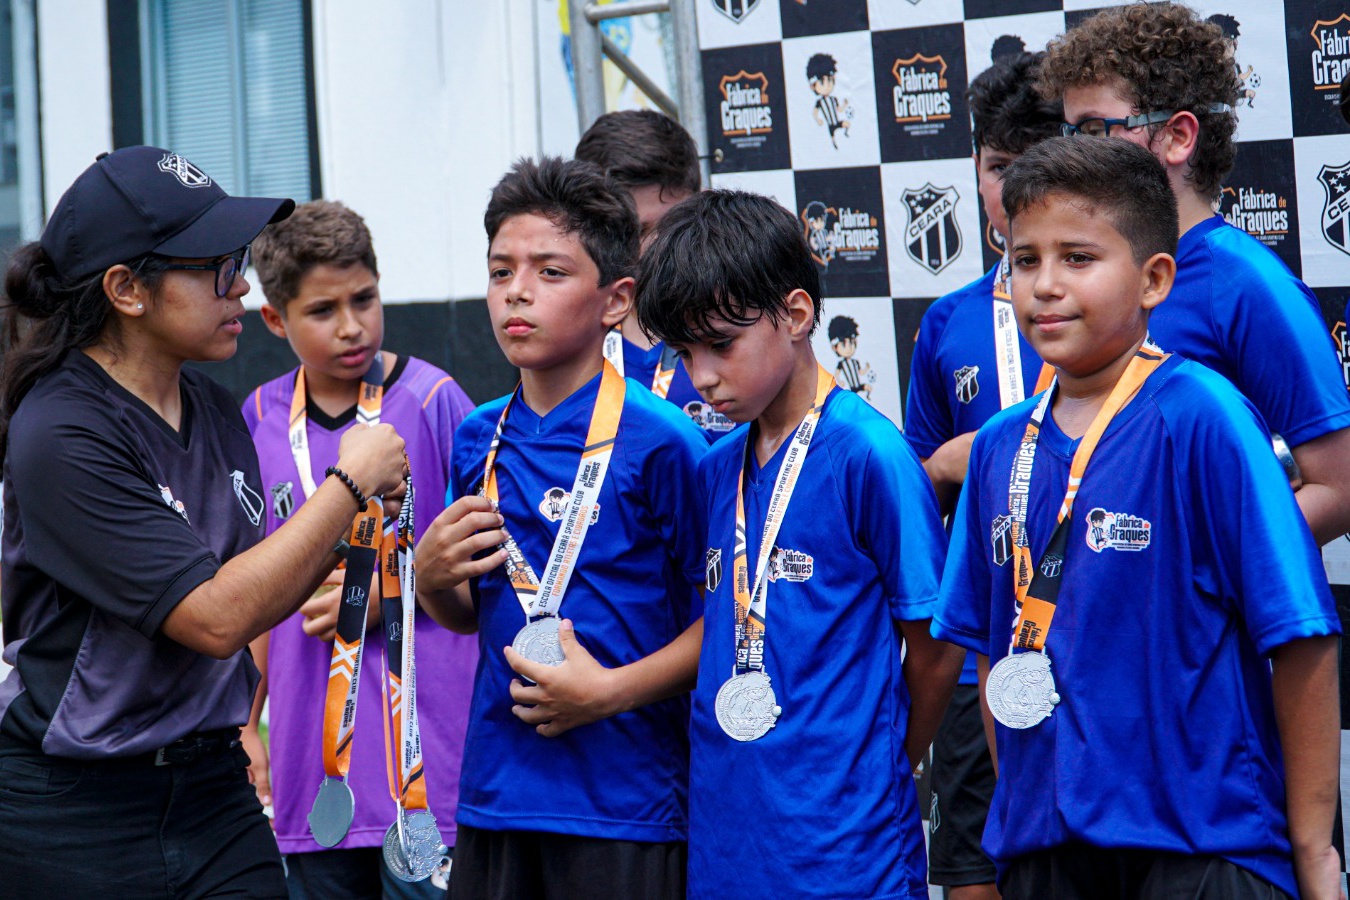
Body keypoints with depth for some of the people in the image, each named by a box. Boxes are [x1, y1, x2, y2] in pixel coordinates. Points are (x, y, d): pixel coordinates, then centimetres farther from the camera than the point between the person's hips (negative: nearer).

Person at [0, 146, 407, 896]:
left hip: (213, 787, 6)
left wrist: (349, 524, -3)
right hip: (74, 809, -6)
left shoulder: (215, 410, 6)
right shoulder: (60, 434, -17)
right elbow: (216, 617, -23)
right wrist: (349, 485, -16)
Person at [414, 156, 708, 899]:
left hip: (625, 805, -5)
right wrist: (431, 578, -1)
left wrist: (612, 689, -18)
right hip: (496, 792, 5)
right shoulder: (478, 440, 7)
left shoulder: (660, 441, -10)